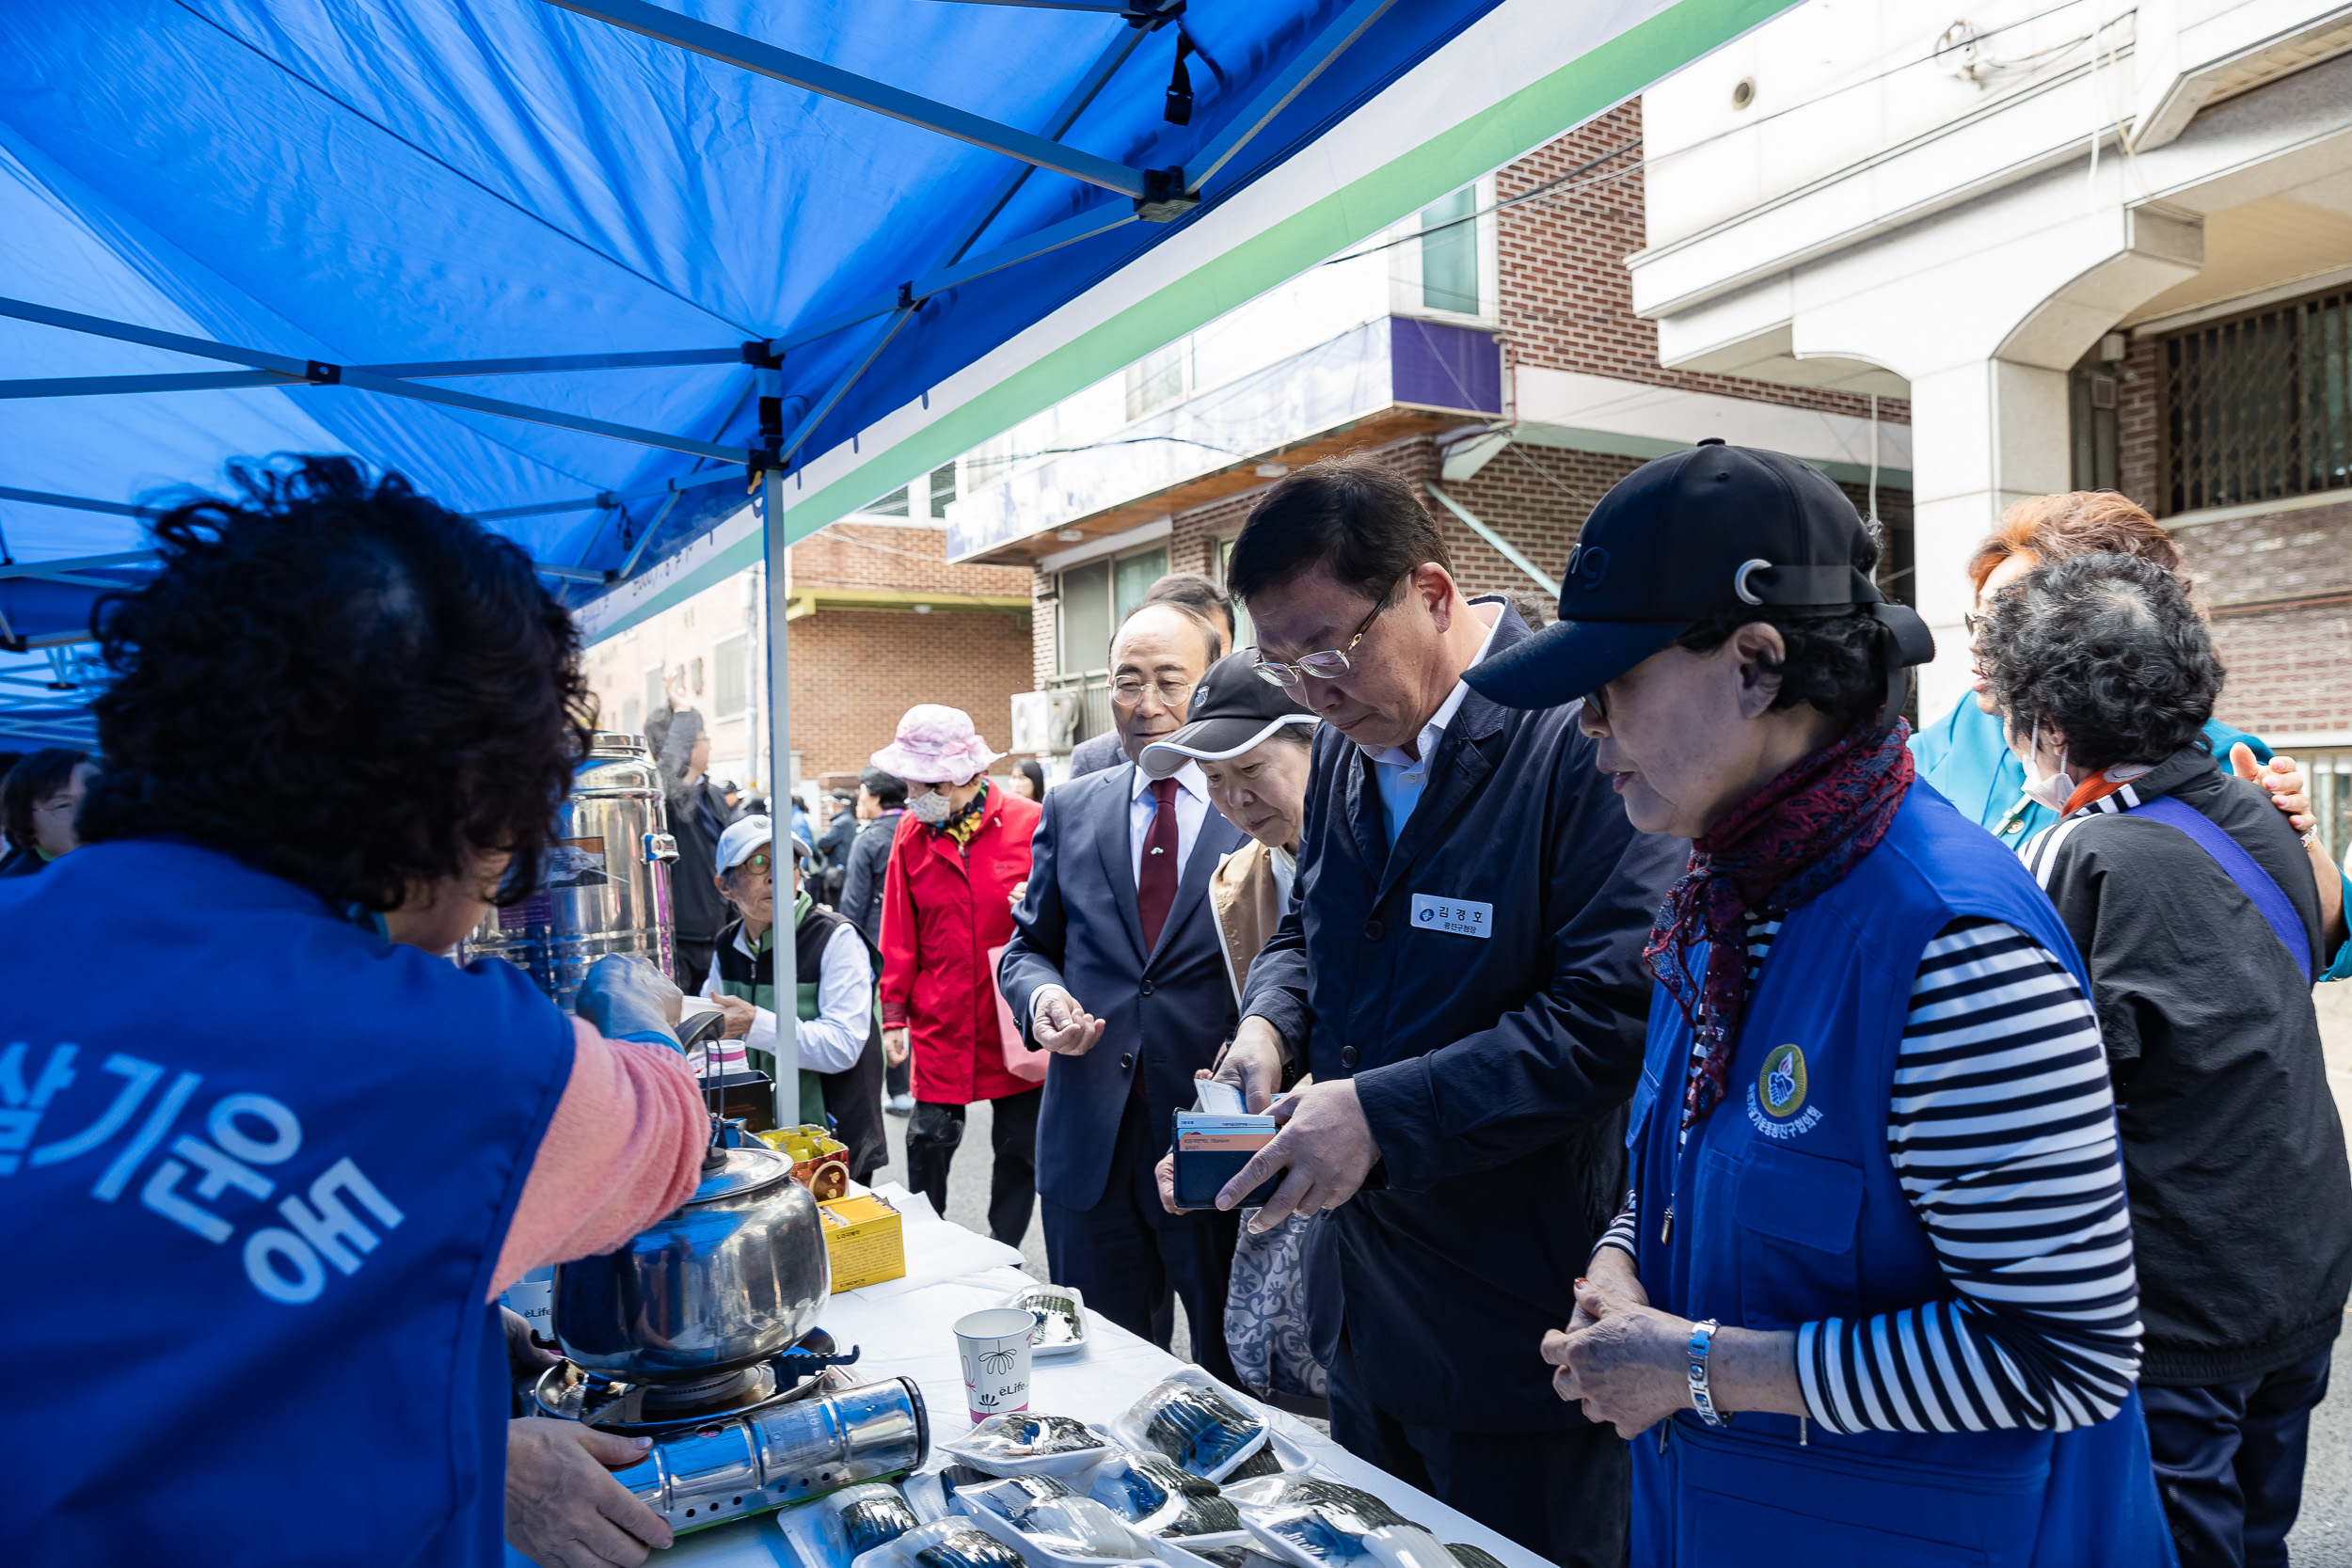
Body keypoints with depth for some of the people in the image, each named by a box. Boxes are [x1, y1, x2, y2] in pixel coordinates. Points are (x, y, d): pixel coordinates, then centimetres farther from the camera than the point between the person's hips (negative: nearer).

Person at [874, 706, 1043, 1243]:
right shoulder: (912, 834, 2)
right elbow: (900, 934, 6)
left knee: (1018, 1149, 9)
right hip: (940, 1024, 1)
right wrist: (894, 1013, 3)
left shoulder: (1031, 824, -6)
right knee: (928, 1142, 4)